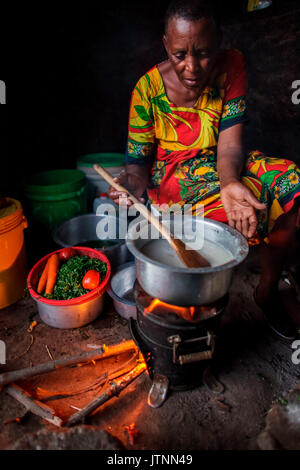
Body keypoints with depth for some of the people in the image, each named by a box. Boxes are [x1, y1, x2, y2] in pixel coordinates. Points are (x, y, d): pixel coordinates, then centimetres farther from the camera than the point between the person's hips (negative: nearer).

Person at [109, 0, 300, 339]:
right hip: (168, 180, -3)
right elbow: (138, 161, -10)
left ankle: (267, 292, 1)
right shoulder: (148, 88, -11)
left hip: (220, 170, 4)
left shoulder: (231, 66, -6)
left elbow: (230, 144, -14)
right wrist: (134, 187, -34)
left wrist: (230, 183, -36)